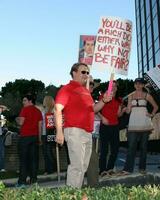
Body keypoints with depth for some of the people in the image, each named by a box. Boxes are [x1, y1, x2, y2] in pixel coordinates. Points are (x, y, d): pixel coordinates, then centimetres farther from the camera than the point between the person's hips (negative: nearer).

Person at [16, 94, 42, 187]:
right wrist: (39, 138, 16)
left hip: (25, 136, -5)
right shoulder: (38, 111, 12)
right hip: (35, 136, 5)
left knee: (23, 159, -3)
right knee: (33, 158, 7)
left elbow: (21, 122, -9)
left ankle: (22, 181, -5)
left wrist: (17, 120, 12)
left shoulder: (25, 109, -5)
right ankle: (34, 179, 7)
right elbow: (40, 126, 11)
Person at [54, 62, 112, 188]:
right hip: (75, 131, -9)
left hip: (88, 133, 9)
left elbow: (93, 109, 26)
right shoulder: (67, 89, -5)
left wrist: (104, 101, 7)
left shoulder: (86, 91, 21)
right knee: (77, 166, -11)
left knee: (84, 167, 12)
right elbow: (58, 110, -14)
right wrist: (59, 132, -22)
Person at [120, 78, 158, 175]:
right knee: (131, 146, -6)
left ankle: (142, 167, 13)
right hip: (133, 123, 1)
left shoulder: (147, 95, 6)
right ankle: (128, 169, -7)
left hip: (145, 123, 0)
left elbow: (155, 106, 15)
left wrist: (152, 115, 3)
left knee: (144, 146, 4)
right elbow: (128, 110, 8)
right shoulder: (131, 96, 11)